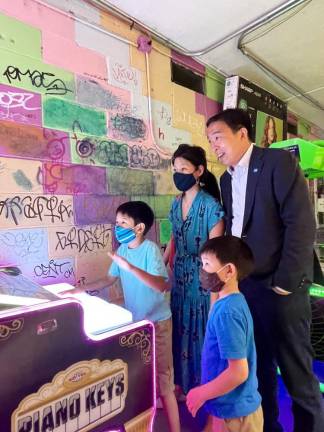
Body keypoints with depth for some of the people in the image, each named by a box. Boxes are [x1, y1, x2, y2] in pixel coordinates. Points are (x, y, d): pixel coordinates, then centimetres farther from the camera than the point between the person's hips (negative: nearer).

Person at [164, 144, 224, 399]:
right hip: (180, 276, 6)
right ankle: (183, 382, 39)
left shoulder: (211, 205, -15)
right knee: (181, 327, 17)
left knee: (200, 328, 9)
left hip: (202, 277, -6)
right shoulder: (176, 204, 5)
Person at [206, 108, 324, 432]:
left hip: (278, 287, -6)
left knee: (295, 371, 8)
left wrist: (284, 282, -16)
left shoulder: (278, 162, -8)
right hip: (243, 286, 6)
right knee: (258, 365, 19)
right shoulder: (226, 179, 13)